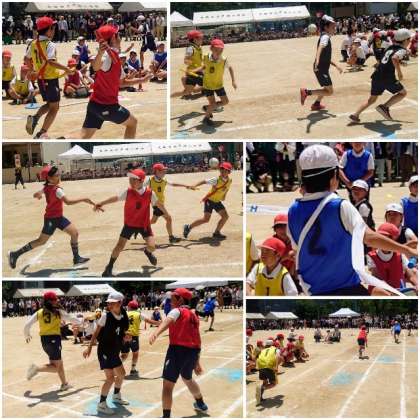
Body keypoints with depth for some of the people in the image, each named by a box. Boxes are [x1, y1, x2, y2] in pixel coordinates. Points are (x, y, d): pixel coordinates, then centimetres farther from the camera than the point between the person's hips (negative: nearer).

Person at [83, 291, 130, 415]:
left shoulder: (123, 318, -3)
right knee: (110, 378, -13)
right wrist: (89, 347, -13)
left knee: (121, 374, 20)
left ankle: (116, 396, 43)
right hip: (104, 350, -7)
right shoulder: (106, 315, -16)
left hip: (115, 351, 7)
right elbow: (96, 332, -10)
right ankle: (101, 404, -2)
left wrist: (126, 338, -13)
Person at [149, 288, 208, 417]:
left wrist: (156, 333, -46)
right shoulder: (194, 316, 19)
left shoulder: (177, 311, -3)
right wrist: (197, 362, 30)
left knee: (168, 384, -6)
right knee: (187, 378, 33)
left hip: (178, 349, -8)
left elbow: (168, 320, -27)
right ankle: (201, 404, 51)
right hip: (193, 351, 8)